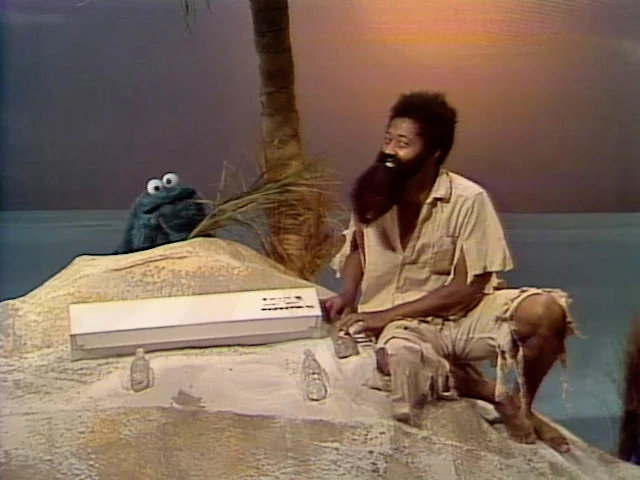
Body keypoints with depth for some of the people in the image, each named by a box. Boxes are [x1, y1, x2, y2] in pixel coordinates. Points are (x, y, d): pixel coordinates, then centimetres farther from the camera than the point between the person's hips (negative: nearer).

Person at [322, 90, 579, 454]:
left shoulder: (468, 199, -14)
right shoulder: (373, 195, -2)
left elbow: (468, 288, -15)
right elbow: (356, 249, 17)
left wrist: (387, 314, -20)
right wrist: (348, 295, -5)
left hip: (465, 312, -1)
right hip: (405, 323, 1)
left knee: (546, 311, -29)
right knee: (396, 358, -37)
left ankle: (522, 405, 1)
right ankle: (495, 393, -10)